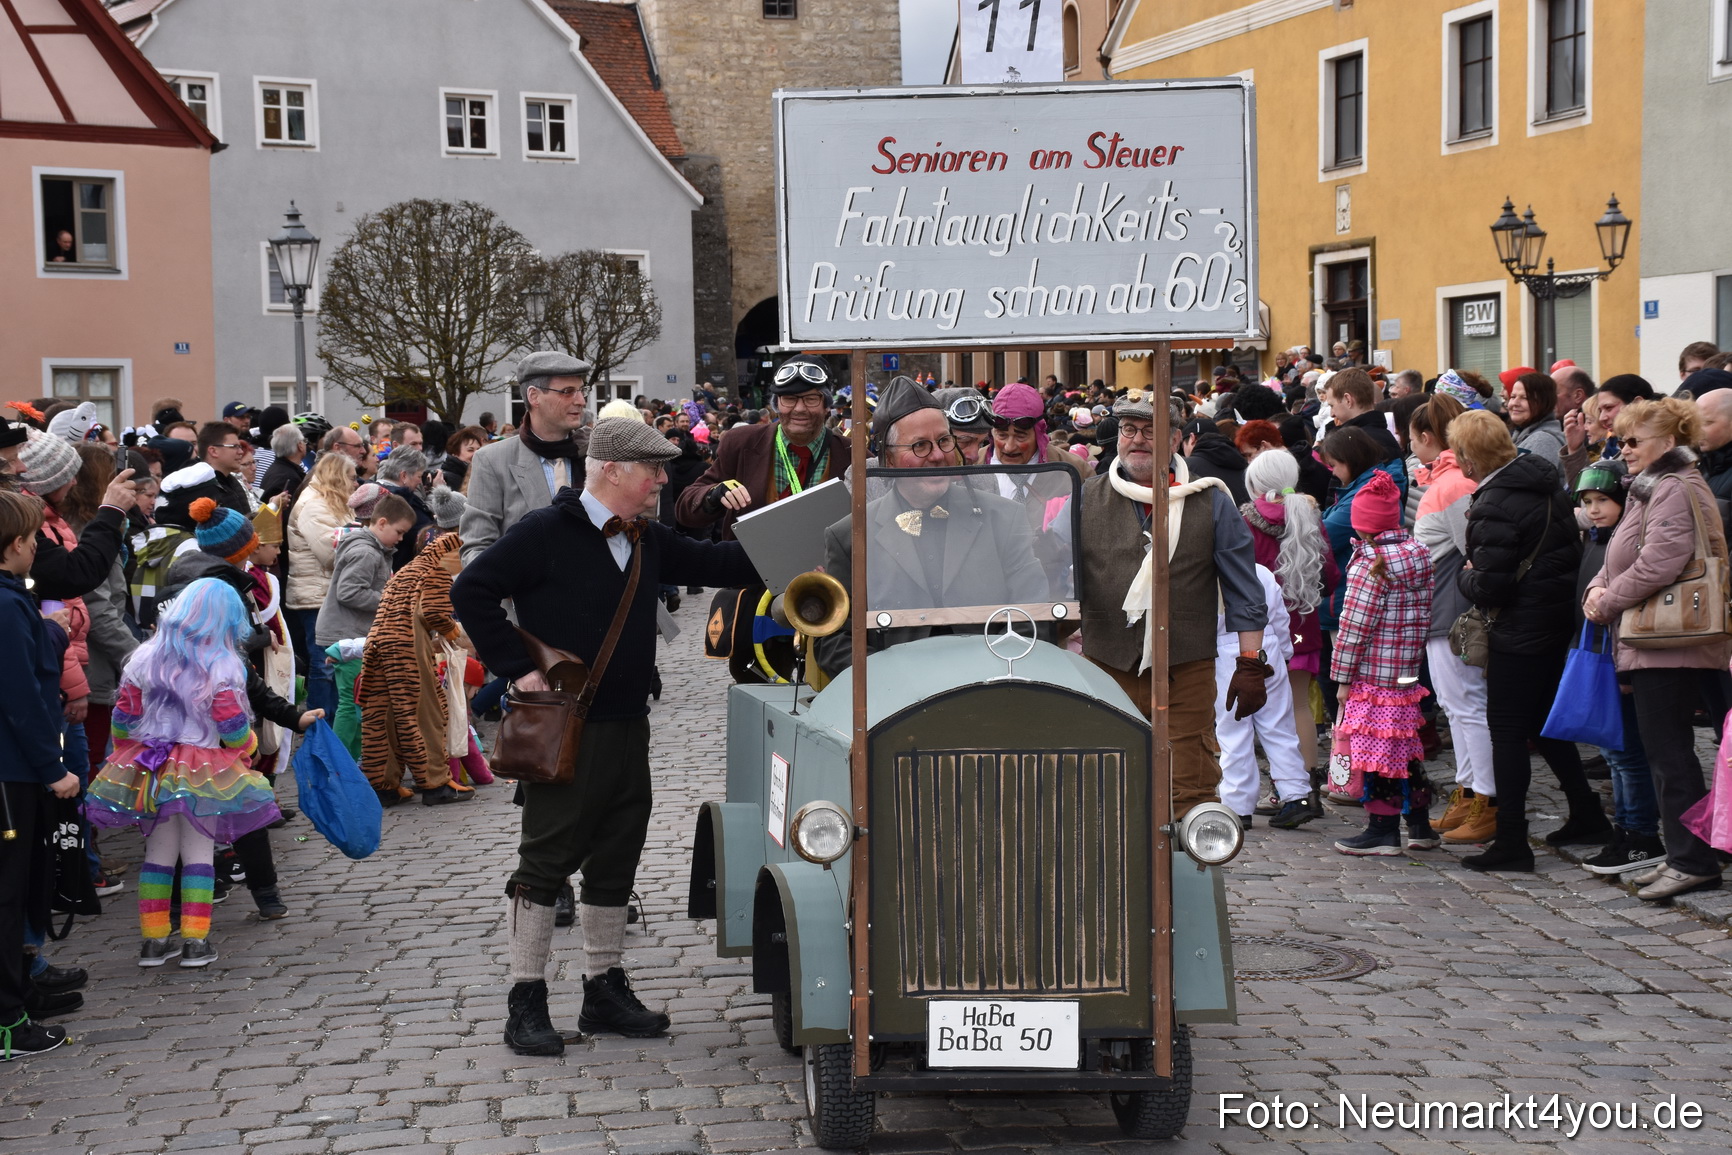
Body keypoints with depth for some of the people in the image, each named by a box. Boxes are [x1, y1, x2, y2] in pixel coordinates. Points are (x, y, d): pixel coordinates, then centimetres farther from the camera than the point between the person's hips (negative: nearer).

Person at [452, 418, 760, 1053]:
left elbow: (710, 563, 16)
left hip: (628, 727, 8)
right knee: (547, 859, -2)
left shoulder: (647, 540, 12)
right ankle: (526, 1002, 5)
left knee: (615, 861, 13)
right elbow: (471, 591, -12)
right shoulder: (545, 533, -11)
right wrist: (518, 667, -14)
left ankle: (605, 990, 24)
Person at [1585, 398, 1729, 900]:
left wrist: (1606, 604, -14)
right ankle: (1683, 855, 18)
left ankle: (1692, 860, -5)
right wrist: (1599, 586, 4)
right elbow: (1623, 556, 23)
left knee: (1669, 751, -8)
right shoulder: (1651, 489, 20)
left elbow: (1659, 563, -24)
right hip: (1651, 643, 11)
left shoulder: (1676, 490, -15)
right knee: (1667, 750, 13)